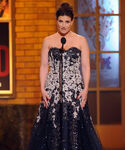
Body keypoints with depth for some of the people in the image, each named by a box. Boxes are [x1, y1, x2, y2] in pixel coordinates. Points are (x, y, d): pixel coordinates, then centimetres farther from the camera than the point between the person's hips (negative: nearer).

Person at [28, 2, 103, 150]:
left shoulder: (81, 41, 6)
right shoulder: (48, 41, 8)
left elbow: (85, 67, 4)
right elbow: (44, 66, 8)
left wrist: (85, 89, -6)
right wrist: (43, 89, -3)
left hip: (75, 90, -1)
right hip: (53, 90, 1)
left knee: (74, 125, -4)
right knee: (52, 125, -1)